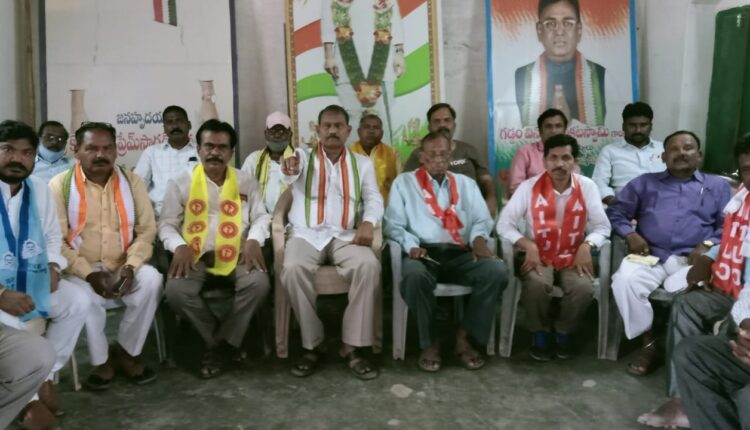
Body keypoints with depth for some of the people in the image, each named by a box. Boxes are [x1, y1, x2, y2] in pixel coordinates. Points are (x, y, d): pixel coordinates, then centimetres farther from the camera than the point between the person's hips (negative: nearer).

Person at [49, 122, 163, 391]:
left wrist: (130, 266, -17)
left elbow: (146, 230, -1)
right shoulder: (60, 185, -4)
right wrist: (90, 274, -20)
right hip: (80, 270, -2)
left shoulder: (131, 181, 2)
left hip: (123, 267, 2)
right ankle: (101, 361, -4)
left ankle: (126, 351, -3)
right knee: (85, 297, -32)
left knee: (152, 280, -26)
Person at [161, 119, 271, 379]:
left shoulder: (246, 182, 11)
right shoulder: (180, 183, 7)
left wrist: (254, 241, -13)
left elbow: (261, 216, 8)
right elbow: (167, 223, 5)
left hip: (236, 255, 1)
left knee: (259, 284, -30)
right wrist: (180, 246, -16)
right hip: (195, 255, 0)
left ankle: (227, 338, -4)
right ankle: (213, 339, -2)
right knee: (176, 291, -30)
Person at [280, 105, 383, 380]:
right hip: (306, 233, -1)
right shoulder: (303, 156, 9)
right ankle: (311, 345, -15)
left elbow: (374, 199, 5)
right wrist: (289, 170, -42)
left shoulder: (362, 163, 15)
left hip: (346, 236, 1)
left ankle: (353, 346, -19)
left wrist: (368, 222, -19)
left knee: (369, 266, -30)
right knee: (293, 269, -32)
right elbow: (291, 176, -15)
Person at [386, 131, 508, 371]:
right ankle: (429, 342, -12)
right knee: (414, 275, -38)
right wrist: (411, 245, -14)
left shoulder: (466, 184, 22)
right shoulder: (404, 183, 14)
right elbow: (393, 224, 5)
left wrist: (478, 238, -11)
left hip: (461, 254, 3)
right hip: (423, 253, -2)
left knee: (497, 270, -27)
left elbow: (482, 219, 13)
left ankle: (465, 336, -8)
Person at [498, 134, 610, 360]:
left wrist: (587, 246, -19)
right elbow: (504, 224, -9)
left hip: (573, 256, 2)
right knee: (537, 284, -32)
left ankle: (564, 332, 5)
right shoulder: (529, 186, -8)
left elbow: (602, 226, 1)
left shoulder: (587, 187, -2)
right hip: (538, 255, -1)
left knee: (584, 288, -27)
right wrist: (529, 246, -23)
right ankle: (540, 333, -1)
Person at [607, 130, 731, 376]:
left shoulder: (718, 186, 20)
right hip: (650, 255, 2)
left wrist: (708, 245, -11)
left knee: (683, 290, -36)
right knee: (624, 280, -31)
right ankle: (649, 345, -16)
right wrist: (630, 234, -3)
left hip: (692, 259, -1)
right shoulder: (645, 182, 22)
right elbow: (615, 211, 15)